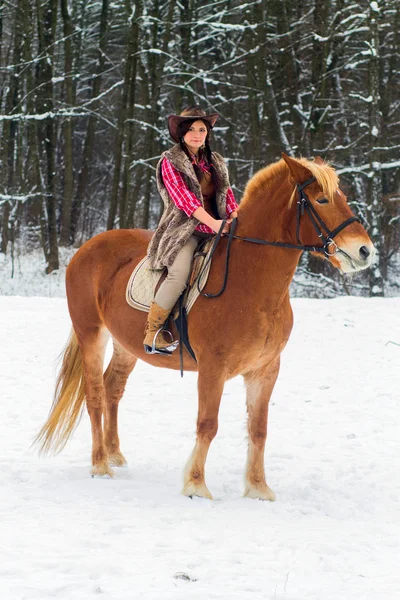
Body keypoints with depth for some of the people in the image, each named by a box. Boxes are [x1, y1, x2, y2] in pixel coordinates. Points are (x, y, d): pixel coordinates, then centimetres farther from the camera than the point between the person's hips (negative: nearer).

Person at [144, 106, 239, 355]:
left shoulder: (216, 162, 20)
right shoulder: (171, 161, 1)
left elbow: (227, 194, 14)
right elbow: (183, 196, -12)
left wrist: (237, 219, -8)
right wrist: (212, 222, -25)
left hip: (215, 230, 6)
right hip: (183, 230, -6)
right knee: (180, 273, -31)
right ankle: (152, 333, -23)